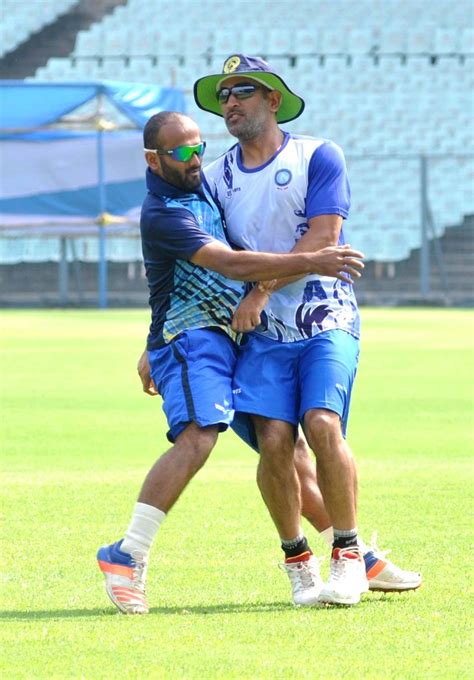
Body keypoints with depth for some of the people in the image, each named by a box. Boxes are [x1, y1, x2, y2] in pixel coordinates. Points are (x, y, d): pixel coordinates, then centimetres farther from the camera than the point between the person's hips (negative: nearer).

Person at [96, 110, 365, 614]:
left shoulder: (199, 185, 13)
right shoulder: (162, 214, -16)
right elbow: (230, 265, -25)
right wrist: (309, 262, -28)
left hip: (233, 338, 9)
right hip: (192, 339, -9)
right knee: (197, 436, -29)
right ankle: (128, 558, -29)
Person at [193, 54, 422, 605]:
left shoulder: (317, 157, 0)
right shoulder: (216, 178, 11)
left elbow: (322, 236, -10)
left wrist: (262, 291, -17)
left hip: (326, 323, -3)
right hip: (263, 333, 3)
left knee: (322, 426, -21)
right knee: (275, 443, -13)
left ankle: (348, 558, -8)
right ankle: (296, 558, 5)